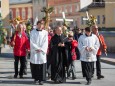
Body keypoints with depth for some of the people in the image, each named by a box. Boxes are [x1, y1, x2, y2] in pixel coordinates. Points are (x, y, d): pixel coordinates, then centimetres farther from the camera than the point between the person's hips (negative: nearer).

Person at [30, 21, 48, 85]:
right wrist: (37, 48, -9)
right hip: (34, 51, 0)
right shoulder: (33, 32, 6)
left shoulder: (45, 32, 8)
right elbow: (32, 42, -1)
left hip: (42, 51, 0)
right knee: (35, 65, 0)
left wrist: (41, 49, -9)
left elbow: (45, 42, 2)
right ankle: (36, 78, 12)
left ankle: (41, 79, -4)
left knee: (42, 65, -6)